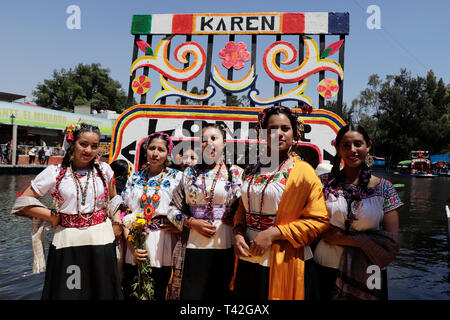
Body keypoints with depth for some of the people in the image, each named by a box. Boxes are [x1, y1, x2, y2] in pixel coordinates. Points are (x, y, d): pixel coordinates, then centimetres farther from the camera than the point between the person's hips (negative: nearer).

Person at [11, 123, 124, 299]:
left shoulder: (104, 170, 5)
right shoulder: (54, 172, -2)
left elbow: (113, 199, 19)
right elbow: (23, 201, 3)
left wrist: (117, 222, 5)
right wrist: (52, 216, -4)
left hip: (101, 240, 2)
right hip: (67, 242, -1)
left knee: (103, 291, 12)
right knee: (66, 292, 9)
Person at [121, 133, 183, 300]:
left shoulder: (177, 177, 3)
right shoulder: (135, 178, 9)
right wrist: (131, 245, -4)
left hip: (162, 245, -2)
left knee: (158, 293, 8)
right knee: (130, 293, 9)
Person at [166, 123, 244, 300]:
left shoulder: (237, 173, 6)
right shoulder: (190, 173, 10)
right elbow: (174, 209, 10)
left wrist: (235, 221, -9)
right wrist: (192, 223, -5)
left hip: (226, 247, -1)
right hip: (192, 247, 1)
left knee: (221, 294, 7)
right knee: (190, 293, 5)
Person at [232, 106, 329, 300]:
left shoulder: (303, 171, -8)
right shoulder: (252, 170, 8)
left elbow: (319, 220, -11)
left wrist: (272, 234, -17)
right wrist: (238, 233, -2)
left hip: (284, 265, -5)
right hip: (248, 262, 5)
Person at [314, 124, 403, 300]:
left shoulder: (384, 188, -2)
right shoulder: (324, 182, -3)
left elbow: (392, 242, -7)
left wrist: (344, 238, -15)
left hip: (367, 277, 0)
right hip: (326, 271, 0)